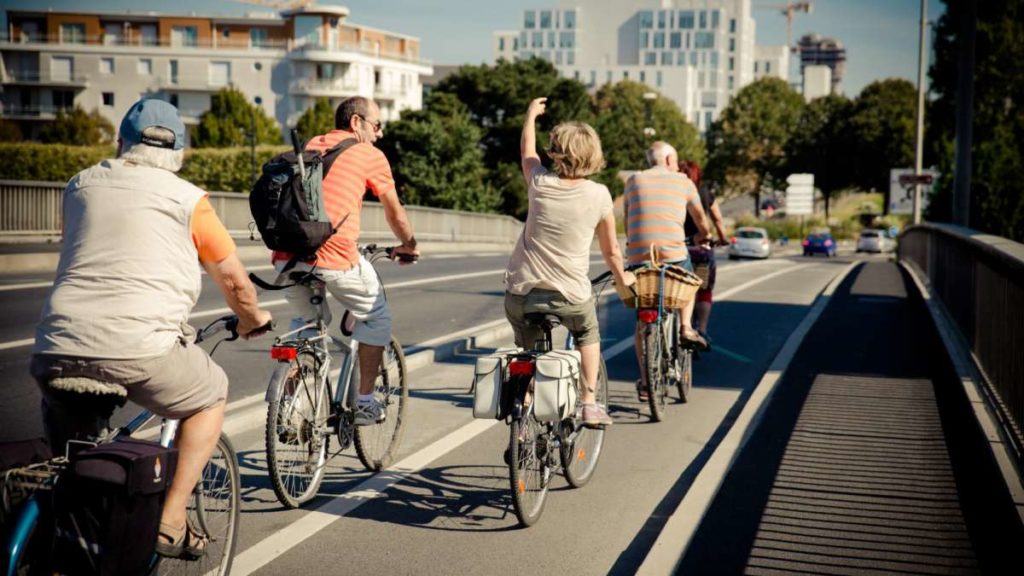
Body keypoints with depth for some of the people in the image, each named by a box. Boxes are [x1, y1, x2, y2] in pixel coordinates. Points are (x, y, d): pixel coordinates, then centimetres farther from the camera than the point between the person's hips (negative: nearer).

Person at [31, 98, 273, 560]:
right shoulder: (187, 198, 8)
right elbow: (233, 280, 17)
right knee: (211, 396, 24)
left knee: (69, 459, 28)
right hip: (141, 350, -4)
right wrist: (253, 321, 38)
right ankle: (171, 522, 16)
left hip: (56, 350, 4)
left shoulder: (81, 185, 19)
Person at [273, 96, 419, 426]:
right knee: (376, 317, 17)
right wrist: (409, 246, 36)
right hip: (334, 254, -5)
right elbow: (395, 215, 18)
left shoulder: (310, 147, 23)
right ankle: (365, 403, 16)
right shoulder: (370, 155, 8)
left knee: (304, 321, 28)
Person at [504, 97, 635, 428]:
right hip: (571, 297, -1)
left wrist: (531, 115, 37)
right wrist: (622, 278, 25)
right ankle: (589, 404, 23)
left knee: (527, 348, 26)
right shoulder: (599, 195, -7)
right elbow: (611, 250, 4)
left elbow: (527, 151, 19)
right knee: (588, 337, 29)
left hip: (521, 293, 1)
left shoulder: (540, 183, -4)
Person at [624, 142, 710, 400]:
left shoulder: (634, 181, 14)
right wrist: (703, 236, 44)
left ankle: (645, 381, 8)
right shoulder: (683, 181, 12)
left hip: (639, 257, 1)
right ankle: (685, 327, 12)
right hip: (673, 254, -1)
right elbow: (700, 217, 24)